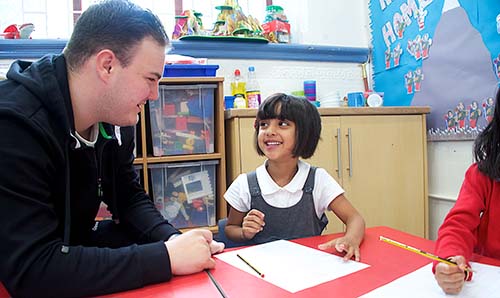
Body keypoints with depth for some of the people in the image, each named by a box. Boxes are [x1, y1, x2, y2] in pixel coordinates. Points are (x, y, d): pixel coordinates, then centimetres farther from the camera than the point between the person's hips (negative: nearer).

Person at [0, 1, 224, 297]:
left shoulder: (114, 118, -7)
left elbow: (130, 197, 2)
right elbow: (30, 269, -35)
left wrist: (172, 239, -16)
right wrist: (166, 257, -35)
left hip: (75, 246, 7)